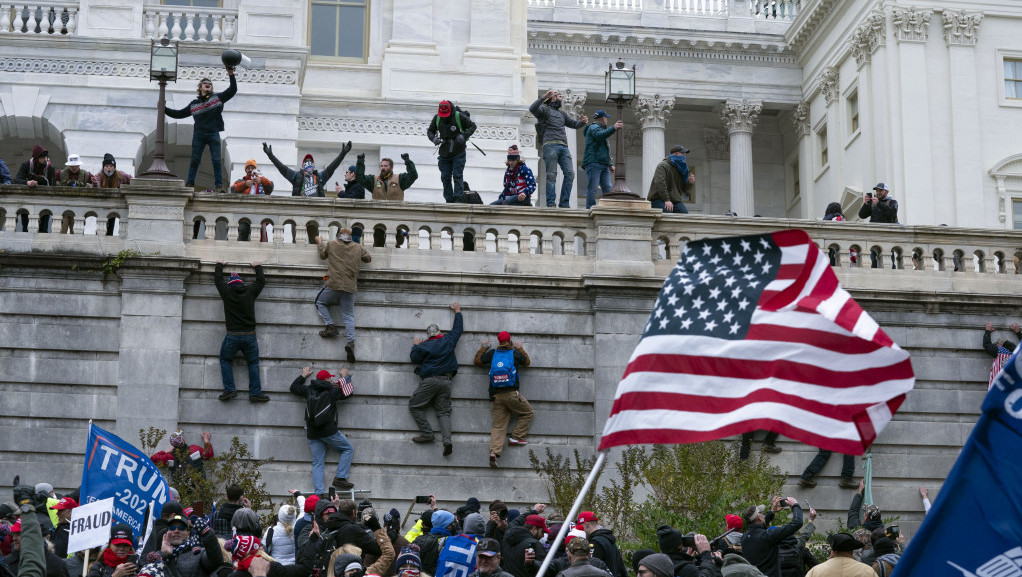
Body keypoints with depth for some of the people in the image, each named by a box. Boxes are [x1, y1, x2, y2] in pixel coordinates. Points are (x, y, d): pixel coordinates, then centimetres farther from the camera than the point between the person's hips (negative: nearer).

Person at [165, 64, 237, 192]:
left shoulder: (218, 97, 11)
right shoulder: (194, 104, 17)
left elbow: (232, 90, 3)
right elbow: (179, 114, 22)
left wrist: (231, 75, -8)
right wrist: (165, 109, 15)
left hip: (214, 134, -2)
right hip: (198, 134, 2)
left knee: (216, 160, -6)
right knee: (194, 160, 0)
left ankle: (219, 186, -6)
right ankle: (189, 184, 2)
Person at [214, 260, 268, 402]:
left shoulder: (227, 292, 1)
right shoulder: (250, 292, 5)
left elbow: (218, 279, 19)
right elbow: (261, 281, 23)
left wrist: (219, 265, 36)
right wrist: (258, 267, 39)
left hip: (232, 336, -1)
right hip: (250, 336, 1)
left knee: (225, 360, 14)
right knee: (253, 363, 8)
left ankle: (229, 389, 2)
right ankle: (255, 393, 1)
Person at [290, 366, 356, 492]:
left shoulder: (308, 390, 7)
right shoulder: (332, 391, -3)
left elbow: (294, 387, 25)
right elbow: (348, 391, 12)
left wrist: (303, 376, 38)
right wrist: (344, 377, 27)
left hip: (312, 434, 5)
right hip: (329, 432, -5)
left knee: (317, 463, 6)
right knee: (348, 449, 11)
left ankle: (318, 492, -4)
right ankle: (340, 478, -1)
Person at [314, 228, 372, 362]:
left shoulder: (332, 244, 6)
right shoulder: (358, 248, 10)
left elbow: (322, 255, 23)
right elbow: (369, 258, 23)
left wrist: (319, 243, 42)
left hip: (333, 285, -2)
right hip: (350, 287, 2)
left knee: (320, 302, 22)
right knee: (348, 315, 5)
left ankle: (330, 326, 3)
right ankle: (351, 341, -15)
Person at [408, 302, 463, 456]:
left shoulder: (424, 346, -1)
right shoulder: (448, 341, 11)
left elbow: (415, 358, 5)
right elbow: (458, 329, 26)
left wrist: (415, 346, 22)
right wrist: (457, 311, 39)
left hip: (430, 381, -5)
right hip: (446, 381, 5)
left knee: (414, 405, 5)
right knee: (443, 411, 2)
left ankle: (427, 433, -7)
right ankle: (447, 440, -19)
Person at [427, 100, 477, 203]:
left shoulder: (459, 116, -11)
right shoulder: (437, 118, 0)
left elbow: (472, 126, -2)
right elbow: (430, 131, 14)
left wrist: (464, 135, -19)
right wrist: (433, 138, -9)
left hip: (458, 153, -4)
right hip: (444, 154, 4)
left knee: (457, 175, -10)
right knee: (445, 178, 4)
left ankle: (459, 198, -8)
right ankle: (449, 200, 11)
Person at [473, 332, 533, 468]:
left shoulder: (492, 353, 8)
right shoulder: (515, 353, 4)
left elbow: (477, 361, 20)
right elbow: (527, 362, 23)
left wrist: (484, 347, 33)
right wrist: (519, 348, 36)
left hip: (496, 396, 3)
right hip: (512, 394, -3)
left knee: (498, 426, 2)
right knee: (528, 413, 18)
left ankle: (494, 451, -15)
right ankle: (516, 437, 8)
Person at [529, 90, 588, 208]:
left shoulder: (562, 114, 30)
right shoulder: (544, 109, 11)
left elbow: (575, 124, 26)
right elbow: (532, 109, -9)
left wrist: (583, 121, 3)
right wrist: (544, 97, -20)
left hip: (563, 147, 6)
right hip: (550, 146, -6)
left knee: (570, 174, -7)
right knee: (551, 175, -11)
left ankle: (564, 204, -5)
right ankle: (551, 204, -13)